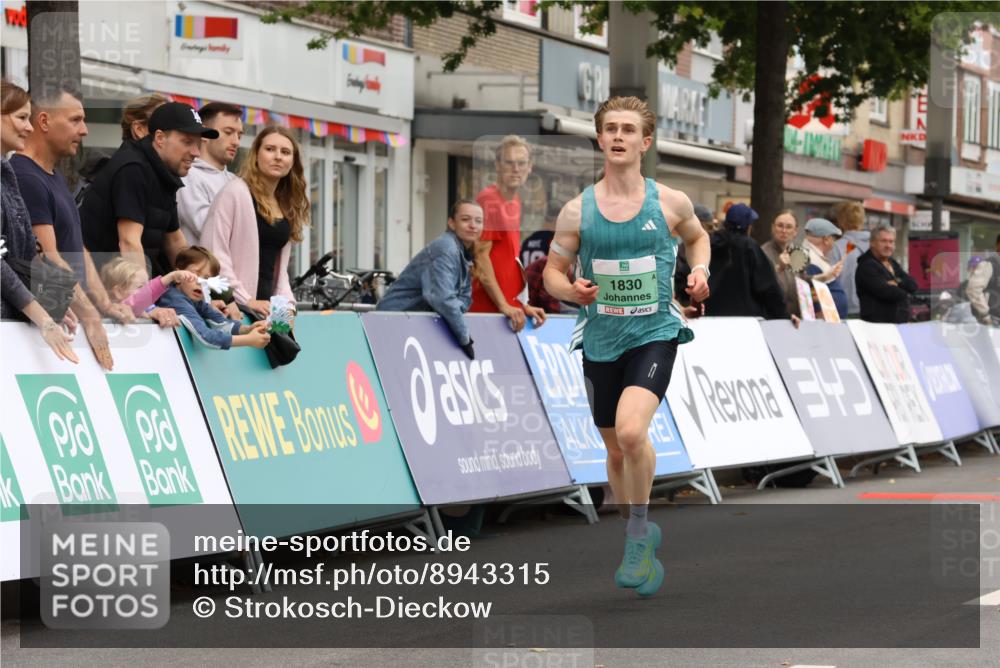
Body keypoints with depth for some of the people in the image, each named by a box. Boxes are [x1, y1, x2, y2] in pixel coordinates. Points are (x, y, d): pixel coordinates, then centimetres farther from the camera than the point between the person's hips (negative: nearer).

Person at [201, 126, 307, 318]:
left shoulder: (287, 207, 17)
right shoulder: (235, 192, -4)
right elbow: (214, 253, -12)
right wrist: (245, 301, -14)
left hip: (267, 307, 6)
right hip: (233, 308, -6)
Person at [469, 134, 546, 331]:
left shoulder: (515, 201, 13)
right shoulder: (489, 199, -11)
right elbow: (481, 256, -15)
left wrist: (522, 305, 12)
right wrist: (503, 305, -18)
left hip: (510, 306, 8)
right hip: (487, 307, -8)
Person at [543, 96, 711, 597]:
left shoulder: (670, 203, -2)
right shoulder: (577, 211, -2)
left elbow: (697, 237, 19)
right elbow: (552, 271, 7)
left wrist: (699, 271, 0)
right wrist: (570, 289, -15)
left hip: (654, 335, -3)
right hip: (601, 341, 3)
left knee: (631, 430, -25)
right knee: (616, 450, 13)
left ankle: (637, 536, -8)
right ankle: (642, 536, 37)